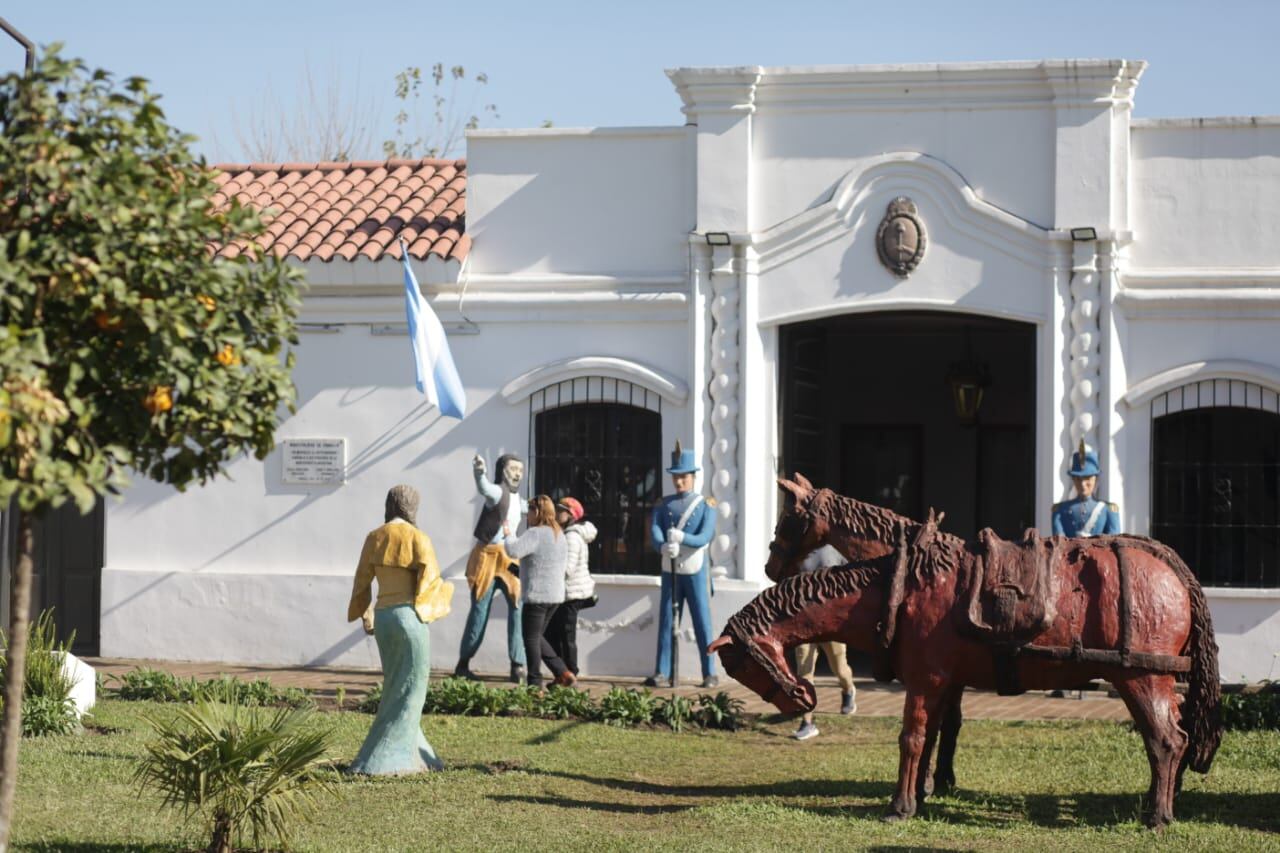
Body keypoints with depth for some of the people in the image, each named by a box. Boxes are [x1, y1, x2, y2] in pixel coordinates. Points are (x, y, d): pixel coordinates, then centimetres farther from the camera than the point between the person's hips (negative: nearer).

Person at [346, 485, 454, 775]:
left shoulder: (374, 538, 6)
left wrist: (366, 618, 22)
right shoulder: (418, 539, -10)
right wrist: (444, 591, 9)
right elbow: (430, 583, -13)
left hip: (383, 618, 6)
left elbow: (362, 582, 11)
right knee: (409, 692, 2)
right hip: (410, 617, -6)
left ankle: (407, 752, 24)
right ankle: (378, 760, -1)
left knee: (396, 689, 19)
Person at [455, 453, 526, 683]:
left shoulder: (515, 496, 14)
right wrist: (479, 472, -58)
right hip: (489, 557, -7)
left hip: (509, 559, 7)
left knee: (518, 608, -4)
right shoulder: (497, 492, -12)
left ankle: (518, 665, -3)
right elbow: (484, 488, -37)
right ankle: (463, 663, 8)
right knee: (480, 611, -2)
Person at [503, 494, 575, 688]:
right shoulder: (559, 534, 14)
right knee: (537, 636, 19)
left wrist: (508, 535, -9)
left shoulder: (535, 534, -16)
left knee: (531, 639, 1)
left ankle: (535, 684, 2)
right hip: (556, 594, 9)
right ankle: (562, 673, 12)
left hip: (537, 594, -9)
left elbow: (514, 551, -28)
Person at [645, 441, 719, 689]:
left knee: (702, 624, -2)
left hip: (696, 570, -3)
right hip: (670, 571, 3)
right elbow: (654, 534, -7)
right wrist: (664, 546, -30)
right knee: (666, 622, 3)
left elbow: (705, 537, -14)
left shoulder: (705, 505, 0)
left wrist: (682, 537, -32)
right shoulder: (663, 505, 8)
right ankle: (662, 672, 7)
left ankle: (710, 674, 3)